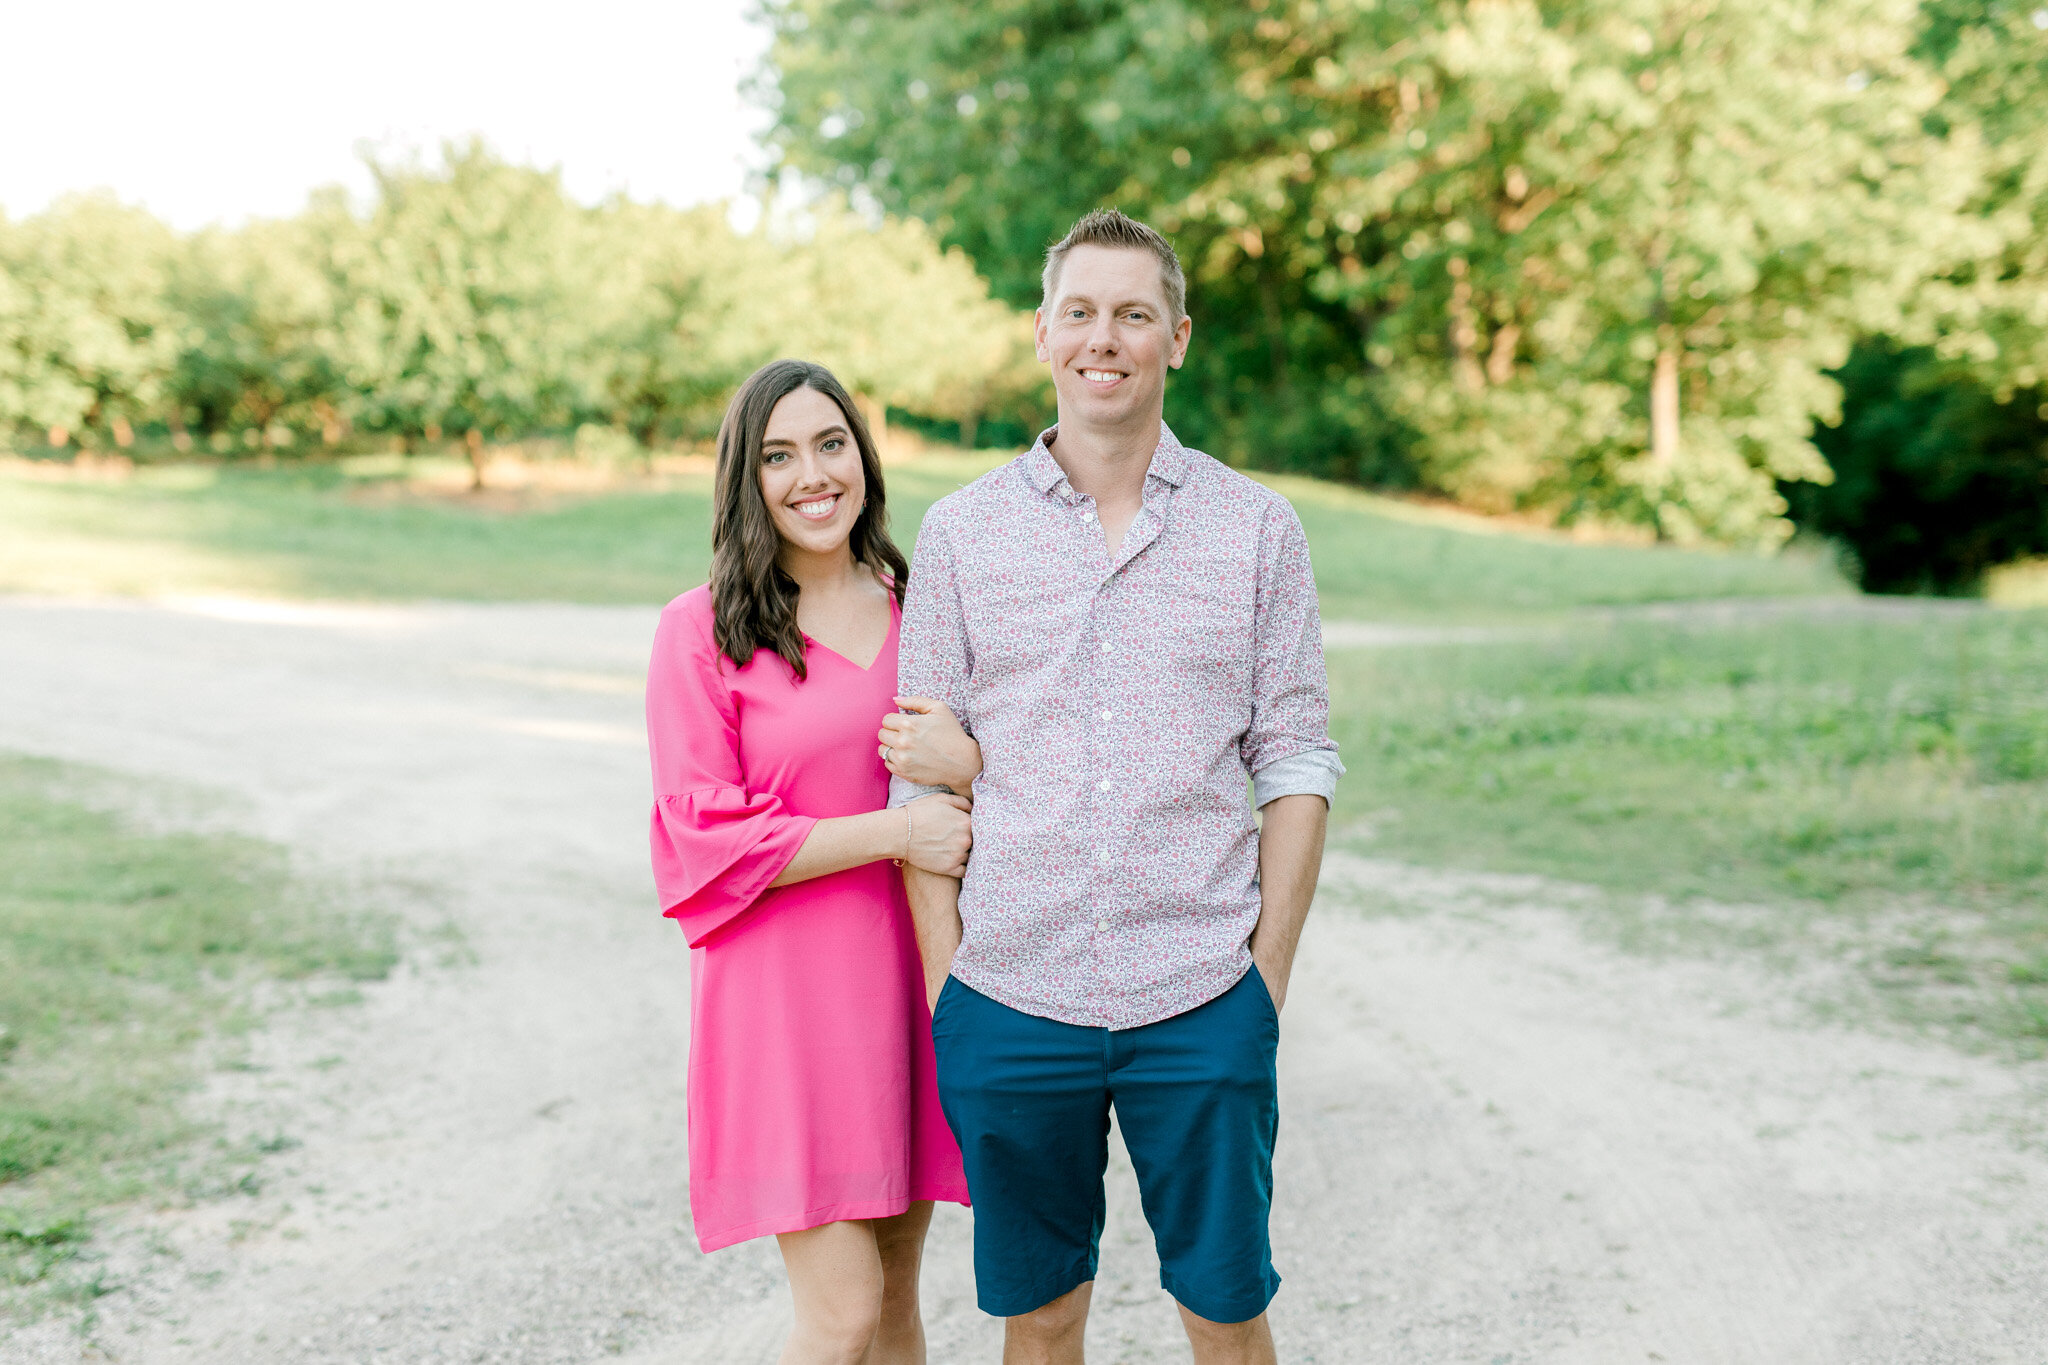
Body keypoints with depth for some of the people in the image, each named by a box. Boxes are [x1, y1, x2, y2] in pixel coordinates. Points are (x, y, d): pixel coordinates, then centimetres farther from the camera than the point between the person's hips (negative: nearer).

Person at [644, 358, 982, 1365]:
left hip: (907, 973, 5)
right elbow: (705, 837, -11)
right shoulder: (703, 630, -6)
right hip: (784, 989, -5)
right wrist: (892, 832, -17)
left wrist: (968, 765, -12)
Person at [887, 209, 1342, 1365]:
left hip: (1201, 1005, 0)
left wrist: (1269, 973, -1)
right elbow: (922, 774, 5)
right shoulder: (963, 532, 4)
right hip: (1009, 1001, 1)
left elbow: (1296, 765, 4)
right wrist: (942, 978, 0)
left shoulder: (1258, 529, 3)